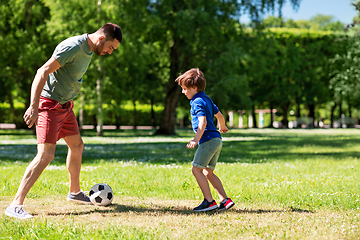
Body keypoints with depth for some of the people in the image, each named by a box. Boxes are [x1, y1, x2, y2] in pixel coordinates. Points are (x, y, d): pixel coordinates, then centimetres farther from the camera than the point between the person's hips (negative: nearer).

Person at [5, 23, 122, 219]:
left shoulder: (89, 49, 8)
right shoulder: (73, 47, -22)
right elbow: (43, 72, -26)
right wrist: (33, 107, -30)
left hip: (64, 105, 10)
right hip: (49, 105, -10)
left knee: (77, 145, 19)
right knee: (45, 155, -17)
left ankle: (75, 192, 38)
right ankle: (15, 206, -16)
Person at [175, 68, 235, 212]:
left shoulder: (198, 102, -10)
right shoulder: (207, 99, 19)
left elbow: (203, 122, -24)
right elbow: (219, 115, 30)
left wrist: (196, 140, -34)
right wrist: (223, 127, 50)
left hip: (208, 140, -10)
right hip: (217, 140, 10)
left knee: (196, 169, -8)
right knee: (208, 173, 12)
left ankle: (209, 201, -10)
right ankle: (225, 200, 9)